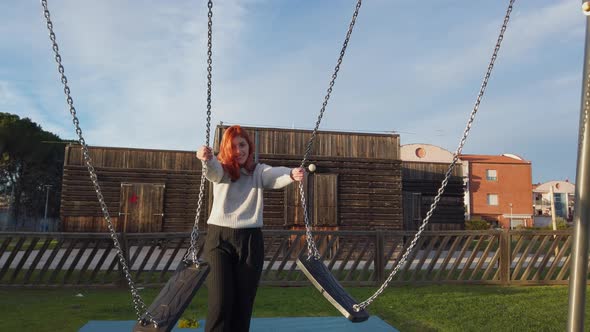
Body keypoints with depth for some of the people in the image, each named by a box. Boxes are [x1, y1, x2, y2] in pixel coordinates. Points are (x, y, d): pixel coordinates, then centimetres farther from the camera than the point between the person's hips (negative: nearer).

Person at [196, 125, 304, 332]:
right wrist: (206, 159, -44)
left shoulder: (259, 171, 6)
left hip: (250, 240, 1)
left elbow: (276, 176, -16)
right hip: (219, 239, -1)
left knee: (244, 303, 8)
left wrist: (292, 174, -40)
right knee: (220, 302, -5)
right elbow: (212, 170, -19)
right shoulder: (221, 171, 6)